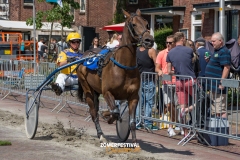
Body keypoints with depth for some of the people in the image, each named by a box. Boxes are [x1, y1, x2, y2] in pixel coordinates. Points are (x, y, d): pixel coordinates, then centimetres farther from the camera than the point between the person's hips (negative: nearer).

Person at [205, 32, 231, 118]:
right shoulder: (216, 51, 18)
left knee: (221, 110, -9)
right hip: (213, 86, 11)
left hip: (218, 86, -11)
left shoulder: (224, 52, -14)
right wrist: (209, 60, 10)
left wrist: (222, 83, -25)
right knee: (215, 111, 16)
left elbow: (226, 68, -22)